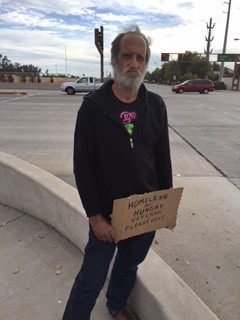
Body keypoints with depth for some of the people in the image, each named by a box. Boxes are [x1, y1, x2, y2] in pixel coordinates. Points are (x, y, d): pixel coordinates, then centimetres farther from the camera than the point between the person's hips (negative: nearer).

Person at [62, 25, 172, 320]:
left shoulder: (156, 105, -3)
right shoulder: (93, 105, -13)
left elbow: (163, 158, 4)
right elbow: (82, 165, -13)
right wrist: (95, 216, -14)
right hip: (107, 213, -4)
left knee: (129, 265, 25)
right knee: (91, 280, 9)